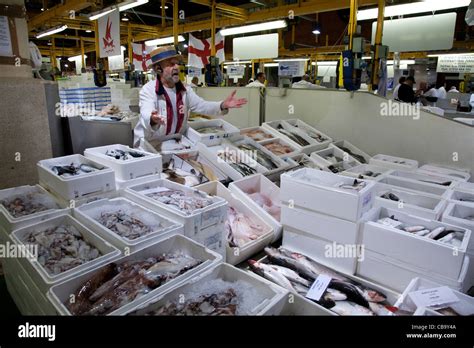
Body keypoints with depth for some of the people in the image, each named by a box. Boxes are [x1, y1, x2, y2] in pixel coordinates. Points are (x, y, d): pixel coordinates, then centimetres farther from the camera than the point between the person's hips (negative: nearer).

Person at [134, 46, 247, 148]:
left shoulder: (185, 90, 3)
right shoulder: (148, 90, -14)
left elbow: (202, 106, -2)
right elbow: (146, 115, -30)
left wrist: (223, 105, -21)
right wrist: (152, 119, -56)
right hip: (150, 143, -5)